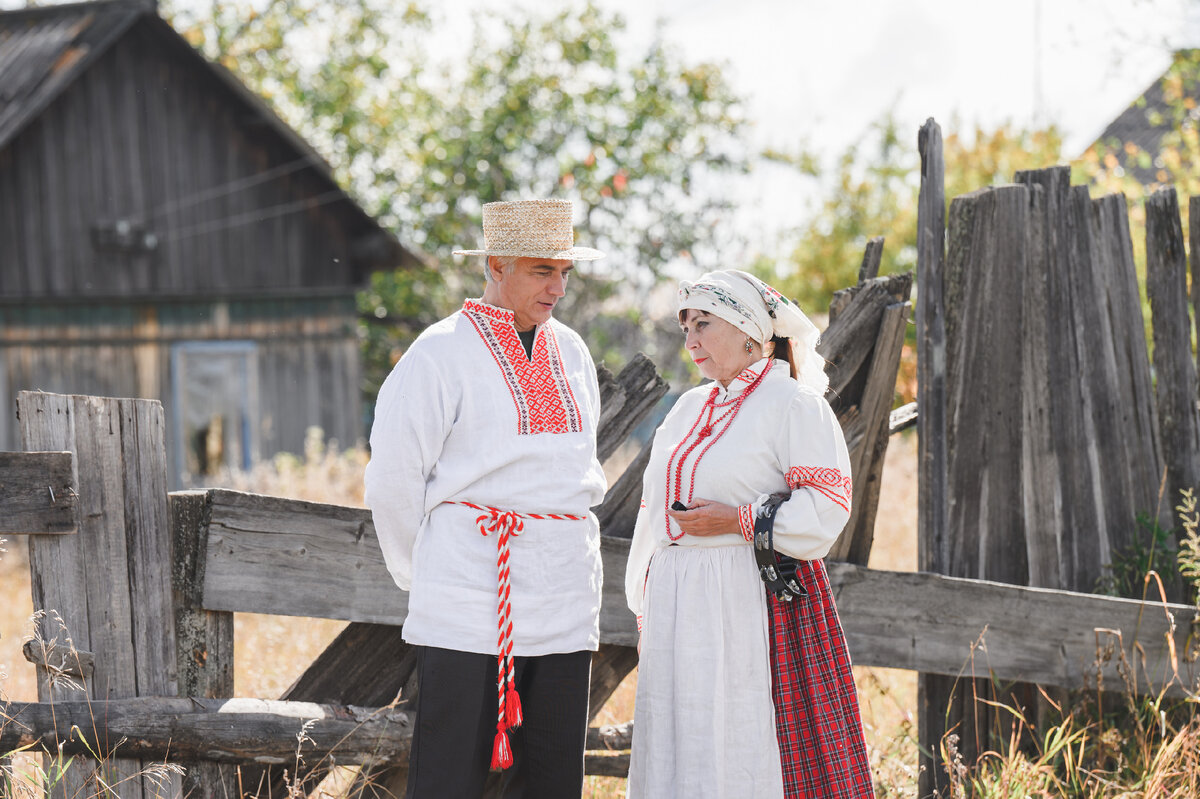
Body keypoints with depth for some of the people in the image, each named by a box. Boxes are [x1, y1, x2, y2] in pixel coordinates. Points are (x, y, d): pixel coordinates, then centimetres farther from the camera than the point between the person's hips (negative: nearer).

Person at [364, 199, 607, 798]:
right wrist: (426, 577, 5)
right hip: (471, 608, -6)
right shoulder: (441, 353, -6)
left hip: (566, 607, 6)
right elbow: (393, 479, -4)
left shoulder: (571, 353, 14)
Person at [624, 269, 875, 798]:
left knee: (747, 750, -9)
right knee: (680, 746, 6)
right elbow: (655, 507, 22)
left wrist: (739, 522, -16)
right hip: (679, 605, 7)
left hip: (754, 605, -7)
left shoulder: (791, 403, -4)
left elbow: (827, 505, -11)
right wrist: (646, 606, 17)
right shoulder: (690, 407, 19)